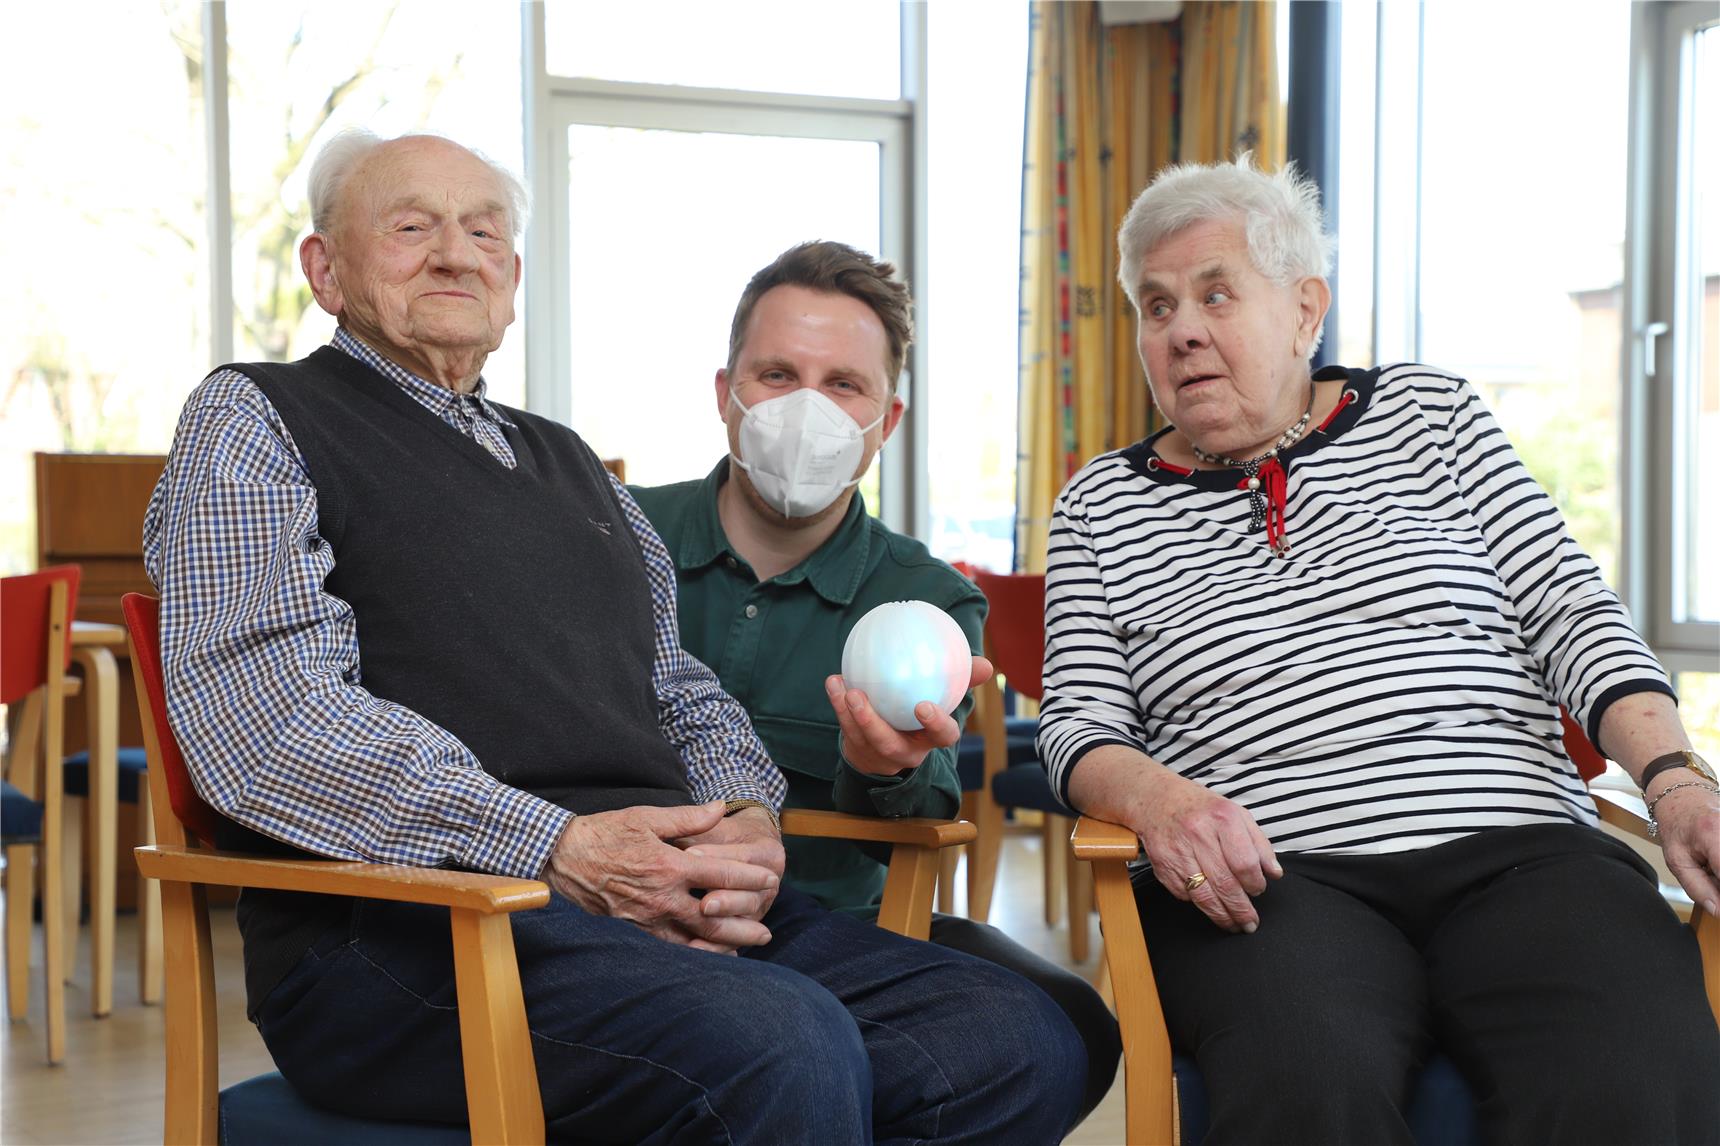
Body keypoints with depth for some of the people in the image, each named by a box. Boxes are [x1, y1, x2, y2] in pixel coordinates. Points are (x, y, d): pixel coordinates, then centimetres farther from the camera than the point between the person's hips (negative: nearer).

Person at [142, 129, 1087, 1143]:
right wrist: (557, 845, -18)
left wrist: (746, 817, 1)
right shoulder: (254, 422, 6)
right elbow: (266, 720, -10)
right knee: (782, 1050, -34)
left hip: (672, 898, 7)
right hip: (410, 925, -7)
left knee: (1017, 1040, -13)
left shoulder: (567, 460, 29)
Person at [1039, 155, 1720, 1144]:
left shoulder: (1432, 414, 17)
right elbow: (1080, 725, 8)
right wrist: (1152, 795, -16)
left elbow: (1572, 611, 10)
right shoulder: (1104, 506, 16)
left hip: (1518, 849, 1)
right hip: (1269, 876, -1)